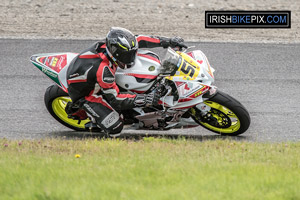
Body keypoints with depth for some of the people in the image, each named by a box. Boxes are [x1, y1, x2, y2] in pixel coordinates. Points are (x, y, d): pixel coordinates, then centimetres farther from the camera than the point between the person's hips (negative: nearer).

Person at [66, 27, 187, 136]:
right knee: (115, 128, -19)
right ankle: (79, 112, 3)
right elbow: (115, 100, -31)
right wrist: (145, 100, -37)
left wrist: (168, 41, -11)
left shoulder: (108, 44, -20)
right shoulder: (103, 70, -41)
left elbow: (138, 40, -7)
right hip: (84, 93, -9)